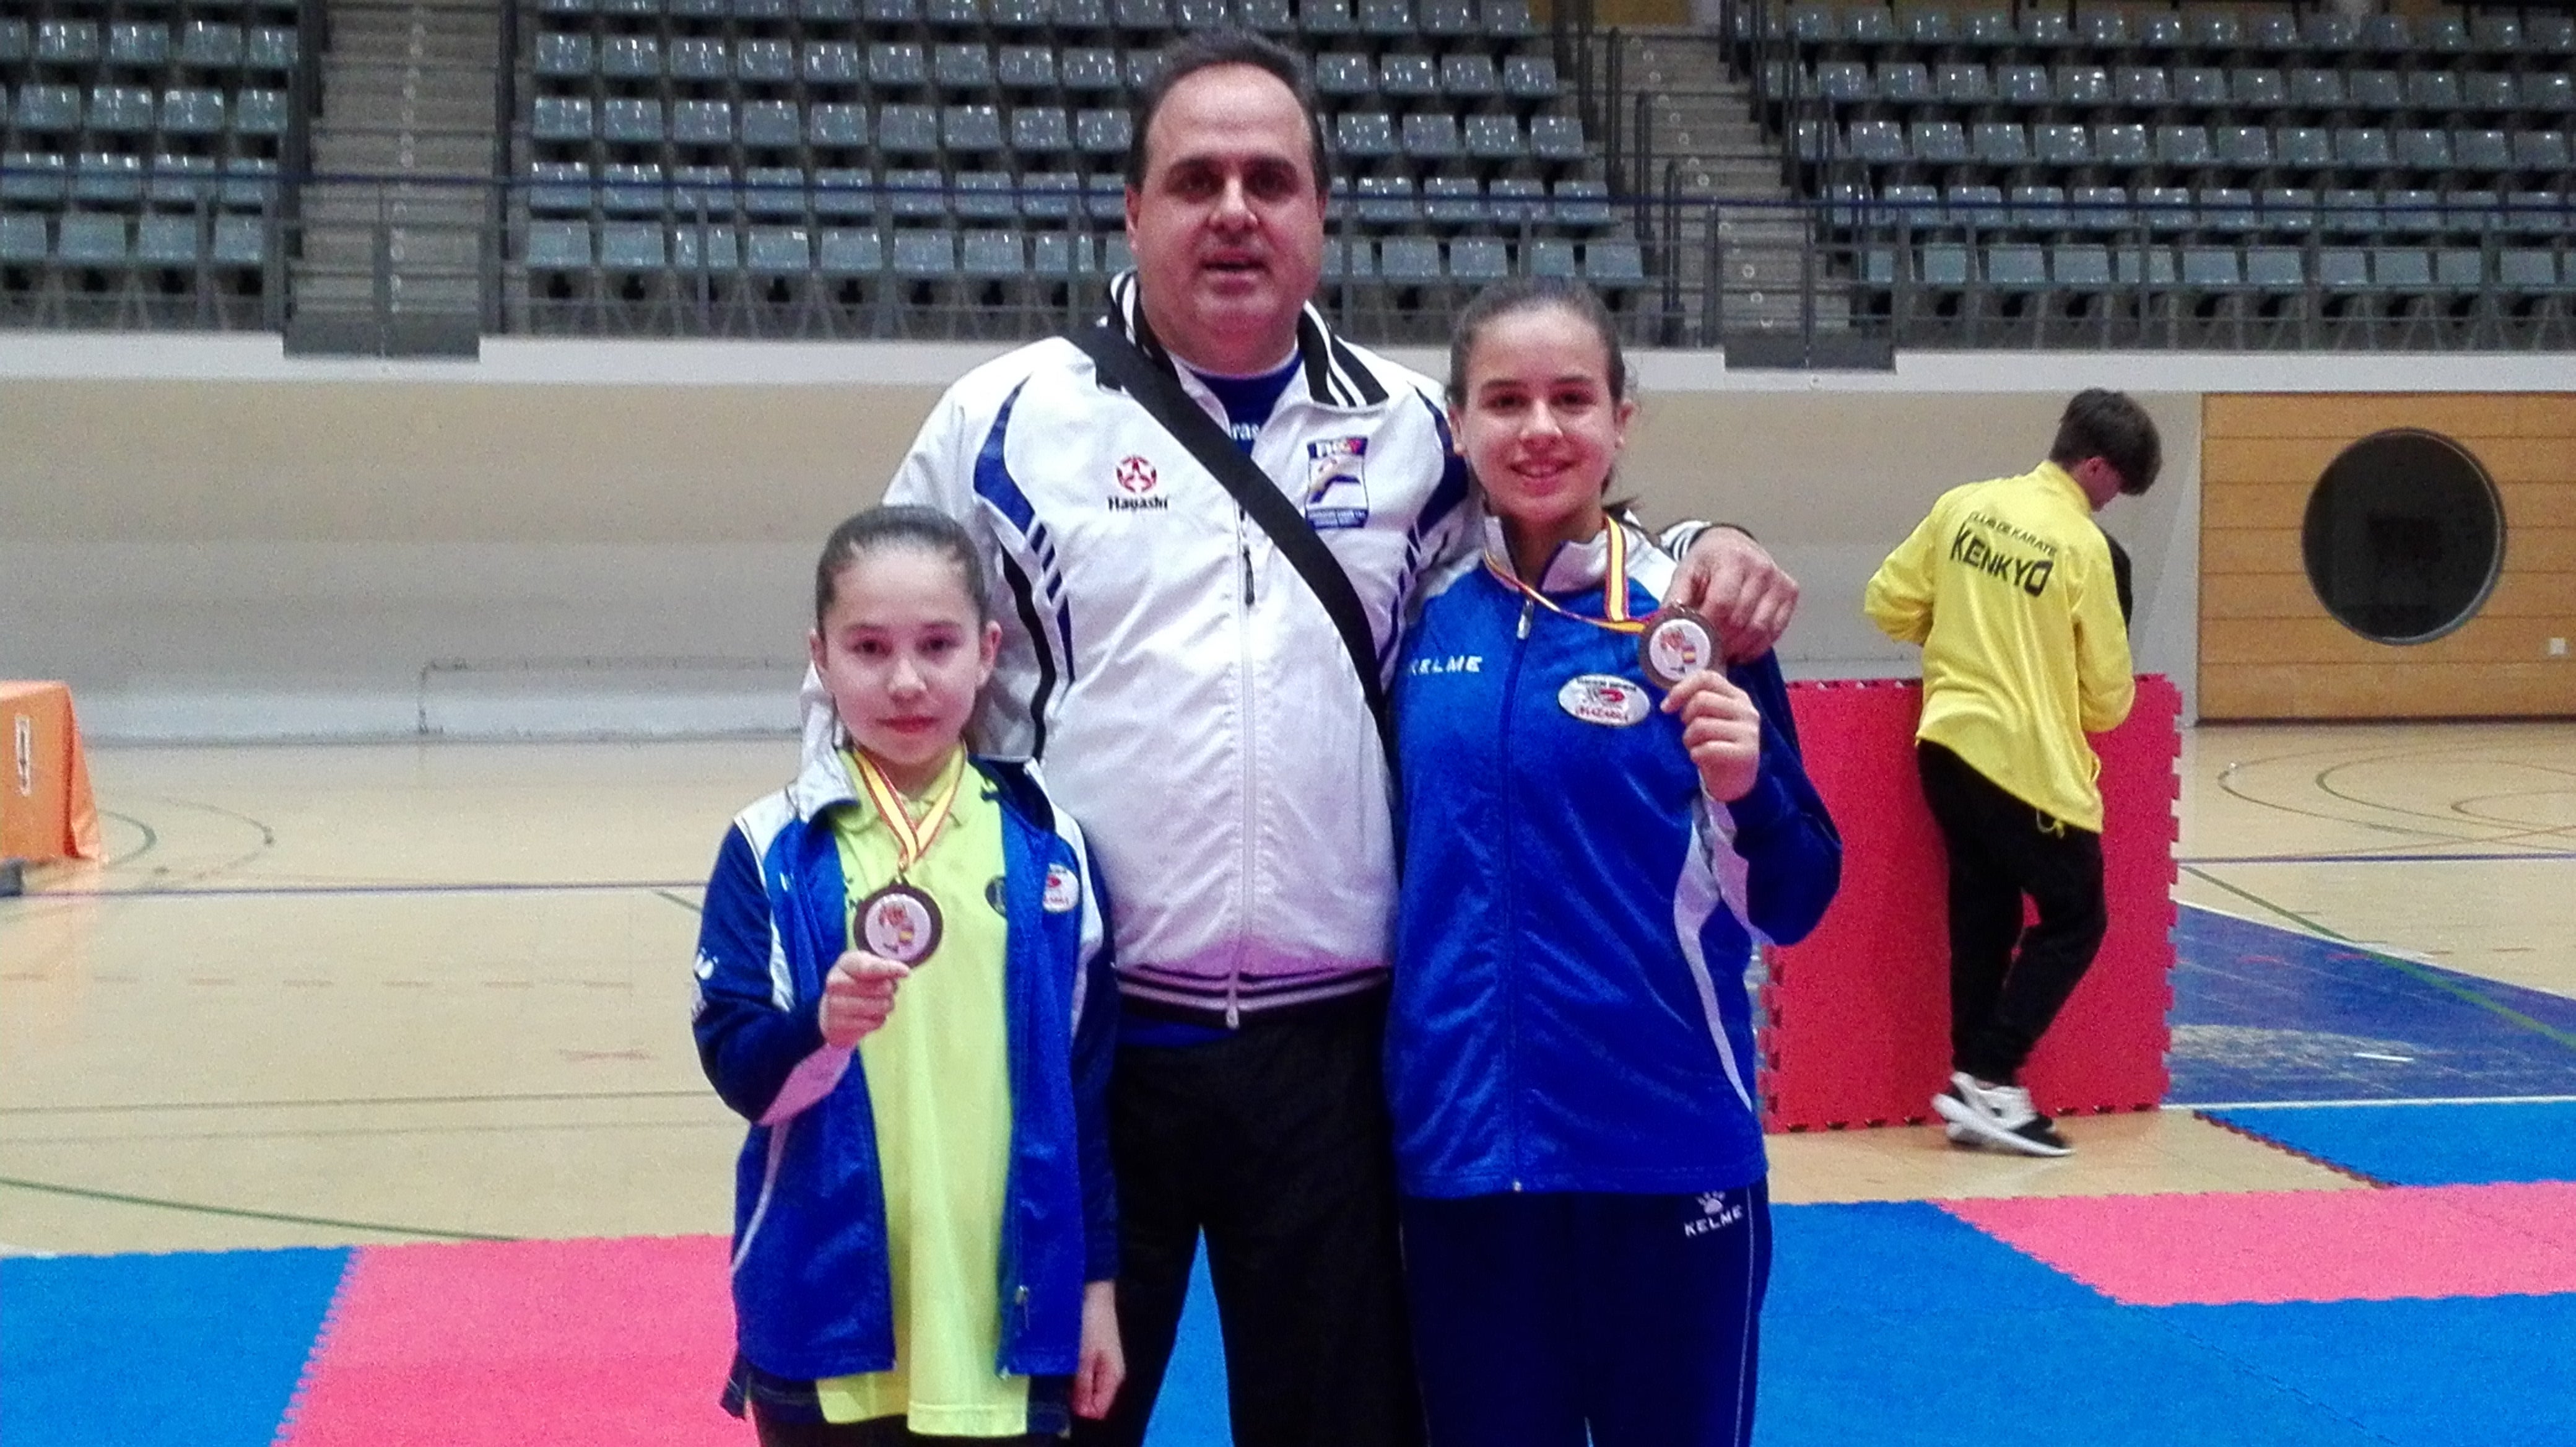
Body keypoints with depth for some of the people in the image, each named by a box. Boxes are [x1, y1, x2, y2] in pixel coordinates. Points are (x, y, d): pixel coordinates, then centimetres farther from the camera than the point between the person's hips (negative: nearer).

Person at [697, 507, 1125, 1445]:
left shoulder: (1048, 848, 2)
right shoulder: (773, 850, -3)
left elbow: (1089, 1079, 7)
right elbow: (735, 1067, -8)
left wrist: (1097, 1278, 7)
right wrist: (824, 1026, -28)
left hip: (1003, 1323, 1)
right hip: (828, 1319, -1)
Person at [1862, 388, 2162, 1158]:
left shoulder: (1964, 505, 3)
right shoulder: (2082, 545, -12)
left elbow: (1889, 604, 8)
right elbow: (2108, 691, -7)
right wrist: (2093, 715, 15)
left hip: (1949, 744, 6)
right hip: (2029, 762, -6)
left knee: (1982, 916, 15)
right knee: (2074, 921, 6)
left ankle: (1975, 1086, 14)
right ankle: (1988, 1078, -1)